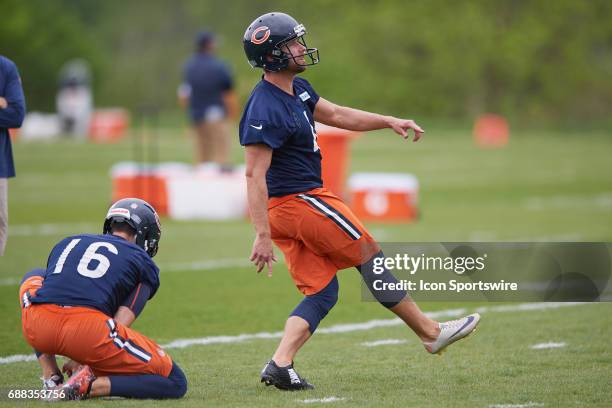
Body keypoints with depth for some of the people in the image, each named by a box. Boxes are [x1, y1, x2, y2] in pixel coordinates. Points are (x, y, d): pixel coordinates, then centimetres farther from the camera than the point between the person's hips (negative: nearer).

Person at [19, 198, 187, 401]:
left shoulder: (67, 242, 33)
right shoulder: (143, 263, 19)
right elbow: (120, 326, 5)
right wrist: (84, 359, 12)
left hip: (35, 331, 4)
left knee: (33, 279, 42)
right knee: (175, 384, 10)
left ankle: (51, 378, 25)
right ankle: (89, 386, -11)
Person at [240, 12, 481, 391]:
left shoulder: (297, 88, 8)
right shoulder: (266, 110, -22)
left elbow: (336, 115, 22)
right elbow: (255, 175, -24)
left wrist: (389, 121, 14)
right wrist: (263, 235, -27)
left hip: (295, 204, 10)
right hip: (300, 201, -10)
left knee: (322, 292, 8)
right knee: (370, 257, 5)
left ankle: (280, 365, -3)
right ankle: (431, 332, 18)